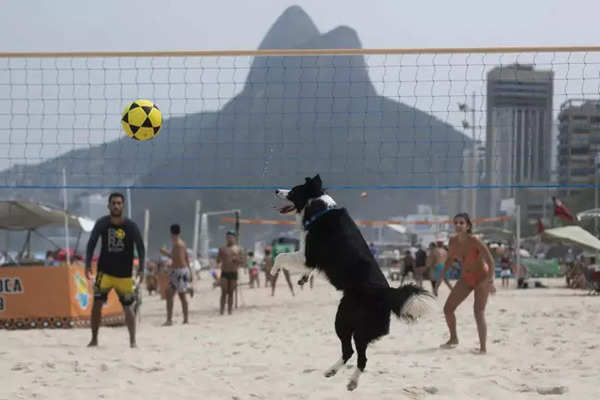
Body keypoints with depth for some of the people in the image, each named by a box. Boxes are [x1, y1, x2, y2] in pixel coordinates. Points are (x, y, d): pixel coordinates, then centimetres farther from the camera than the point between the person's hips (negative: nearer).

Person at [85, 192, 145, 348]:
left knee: (127, 306, -1)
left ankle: (133, 340, 6)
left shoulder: (131, 226, -6)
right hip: (105, 271, 1)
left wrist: (141, 269, -10)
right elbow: (91, 244, 4)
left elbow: (140, 248, -1)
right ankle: (94, 339, 4)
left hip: (124, 274, -1)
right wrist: (88, 265, -4)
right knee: (97, 303, -8)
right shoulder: (101, 224, -3)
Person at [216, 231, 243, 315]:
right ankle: (222, 311, -10)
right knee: (224, 292, -10)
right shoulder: (222, 249, 9)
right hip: (224, 273, -1)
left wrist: (236, 259, -13)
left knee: (231, 293, 3)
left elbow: (242, 261, 7)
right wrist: (219, 264, -14)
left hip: (233, 273, 1)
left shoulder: (238, 249, 9)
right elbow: (218, 260, 8)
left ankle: (229, 311, 6)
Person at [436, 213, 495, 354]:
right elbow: (449, 259, 11)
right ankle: (453, 339, 26)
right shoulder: (453, 241, -7)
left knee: (479, 313, -15)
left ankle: (483, 348, -10)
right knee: (448, 308, 5)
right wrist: (441, 277, 6)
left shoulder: (475, 242, -25)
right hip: (465, 279, 6)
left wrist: (490, 281, -34)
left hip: (482, 277, -6)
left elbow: (491, 261, -25)